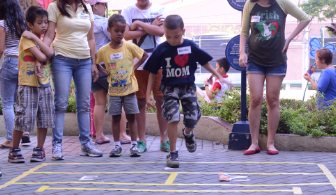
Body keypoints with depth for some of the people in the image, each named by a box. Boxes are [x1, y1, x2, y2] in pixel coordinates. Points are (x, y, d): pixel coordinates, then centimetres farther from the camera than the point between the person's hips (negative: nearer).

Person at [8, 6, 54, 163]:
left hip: (44, 85, 7)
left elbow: (50, 53, -10)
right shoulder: (26, 38, -8)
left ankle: (39, 149, 16)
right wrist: (46, 56, -1)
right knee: (23, 118, -6)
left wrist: (35, 37, -12)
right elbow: (42, 57, -21)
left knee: (44, 119, 7)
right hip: (28, 85, -7)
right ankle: (14, 150, 5)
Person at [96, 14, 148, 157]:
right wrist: (104, 71, -1)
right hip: (114, 90, 1)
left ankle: (134, 145, 10)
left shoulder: (129, 47, -5)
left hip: (129, 89, -1)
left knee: (131, 117, 3)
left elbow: (145, 55, 7)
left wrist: (135, 67, -1)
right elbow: (95, 63, 13)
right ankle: (117, 146, 11)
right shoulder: (103, 51, -3)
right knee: (115, 117, 4)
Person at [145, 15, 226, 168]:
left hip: (188, 87, 2)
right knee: (173, 118, -16)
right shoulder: (161, 50, -6)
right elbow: (153, 73, 2)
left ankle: (188, 133, 38)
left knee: (192, 119, -1)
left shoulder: (190, 46, -3)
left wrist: (218, 76, 14)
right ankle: (173, 153, -5)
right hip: (169, 88, -1)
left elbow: (204, 62, 11)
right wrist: (148, 94, 0)